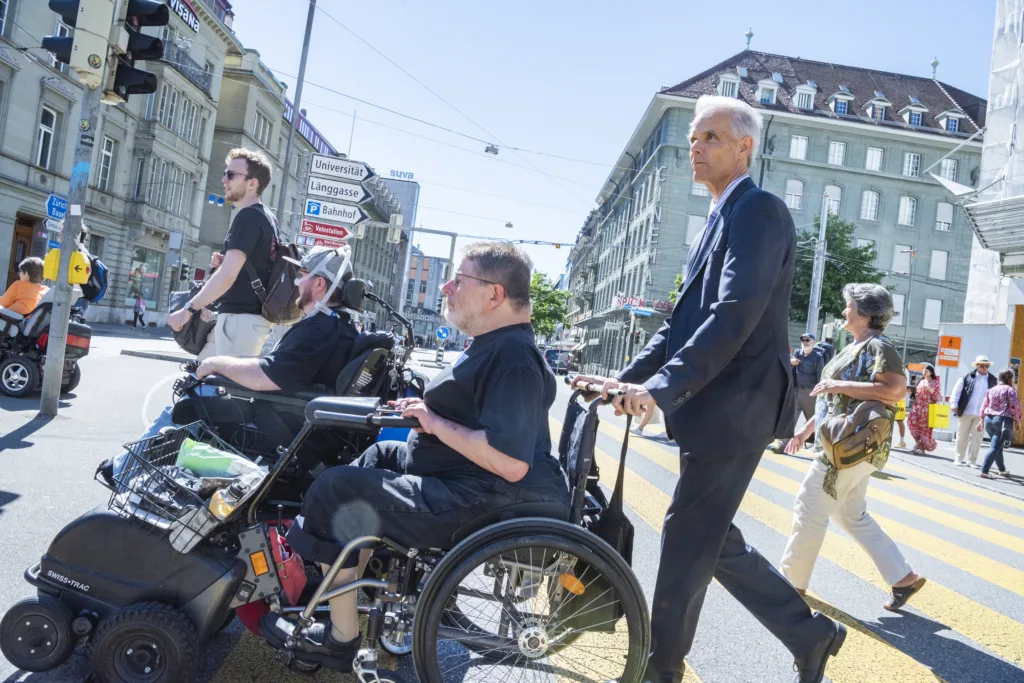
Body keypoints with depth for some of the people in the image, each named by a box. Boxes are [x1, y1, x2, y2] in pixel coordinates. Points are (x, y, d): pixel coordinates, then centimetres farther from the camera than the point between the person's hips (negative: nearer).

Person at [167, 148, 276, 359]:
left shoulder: (248, 217, -16)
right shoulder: (265, 217, 15)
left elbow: (227, 276, -23)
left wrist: (188, 310, -17)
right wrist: (224, 263, 9)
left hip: (241, 318, -10)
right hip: (245, 316, 10)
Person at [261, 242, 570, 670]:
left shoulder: (512, 357, -23)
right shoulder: (499, 345, 10)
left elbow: (511, 462, -33)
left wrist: (435, 423, -23)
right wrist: (426, 410, 6)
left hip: (472, 503, -11)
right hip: (456, 479, 11)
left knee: (336, 491, -10)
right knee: (377, 456, 27)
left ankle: (340, 640, 4)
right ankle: (349, 593, 32)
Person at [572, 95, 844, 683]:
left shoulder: (758, 209, -11)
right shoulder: (722, 219, 19)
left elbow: (734, 316, -22)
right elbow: (685, 319, 17)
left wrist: (663, 386, -26)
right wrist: (629, 378, 8)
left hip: (734, 409, -10)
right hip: (709, 410, 10)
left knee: (688, 540, 0)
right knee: (714, 539, 16)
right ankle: (811, 635, 31)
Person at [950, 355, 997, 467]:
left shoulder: (992, 380, 7)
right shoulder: (967, 377, 1)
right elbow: (957, 390, 1)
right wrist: (954, 404, -7)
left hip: (982, 414, 1)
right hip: (966, 412, -1)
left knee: (976, 438, 0)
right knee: (962, 436, 7)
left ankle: (971, 460, 7)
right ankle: (959, 458, 16)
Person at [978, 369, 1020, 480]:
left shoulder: (992, 390, 14)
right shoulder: (1010, 390, -5)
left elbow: (984, 406, 14)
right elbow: (1014, 407, -10)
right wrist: (1017, 422, -1)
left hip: (989, 419, 7)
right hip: (1003, 420, -7)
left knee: (998, 446, 20)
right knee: (995, 447, -8)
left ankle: (1002, 470, 32)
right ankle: (984, 471, -15)